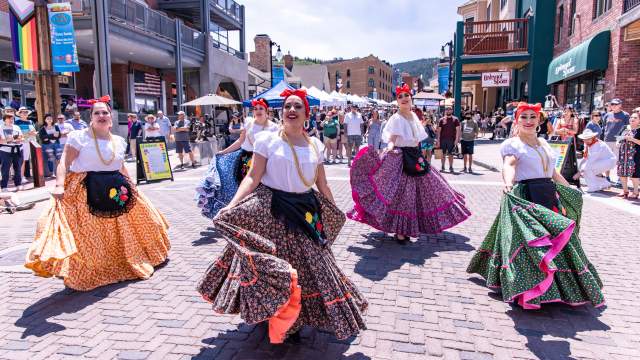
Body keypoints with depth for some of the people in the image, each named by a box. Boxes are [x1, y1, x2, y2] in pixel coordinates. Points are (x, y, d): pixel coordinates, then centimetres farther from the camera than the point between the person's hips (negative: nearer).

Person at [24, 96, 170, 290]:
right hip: (86, 191, -5)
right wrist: (59, 185, -27)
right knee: (87, 236, -5)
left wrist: (131, 186, 21)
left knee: (122, 230, 14)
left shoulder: (119, 141, 10)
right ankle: (85, 275, 8)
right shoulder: (79, 137, -6)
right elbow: (65, 163, -13)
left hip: (116, 190, 6)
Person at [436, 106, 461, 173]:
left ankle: (451, 167, 8)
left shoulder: (455, 119, 1)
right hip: (443, 139, 1)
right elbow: (439, 130, 5)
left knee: (450, 154, 2)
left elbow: (458, 130, -1)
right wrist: (438, 140, -1)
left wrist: (457, 139, -9)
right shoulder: (441, 120, 5)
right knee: (443, 153, 6)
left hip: (451, 139, -1)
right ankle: (442, 167, 15)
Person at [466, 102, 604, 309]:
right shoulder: (511, 144, -4)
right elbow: (509, 165, -24)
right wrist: (508, 183, -43)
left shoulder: (544, 143, 18)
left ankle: (561, 286, 28)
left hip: (549, 195, 7)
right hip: (525, 197, -7)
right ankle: (528, 293, -1)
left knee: (558, 240, 12)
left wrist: (570, 190, 31)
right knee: (528, 241, -10)